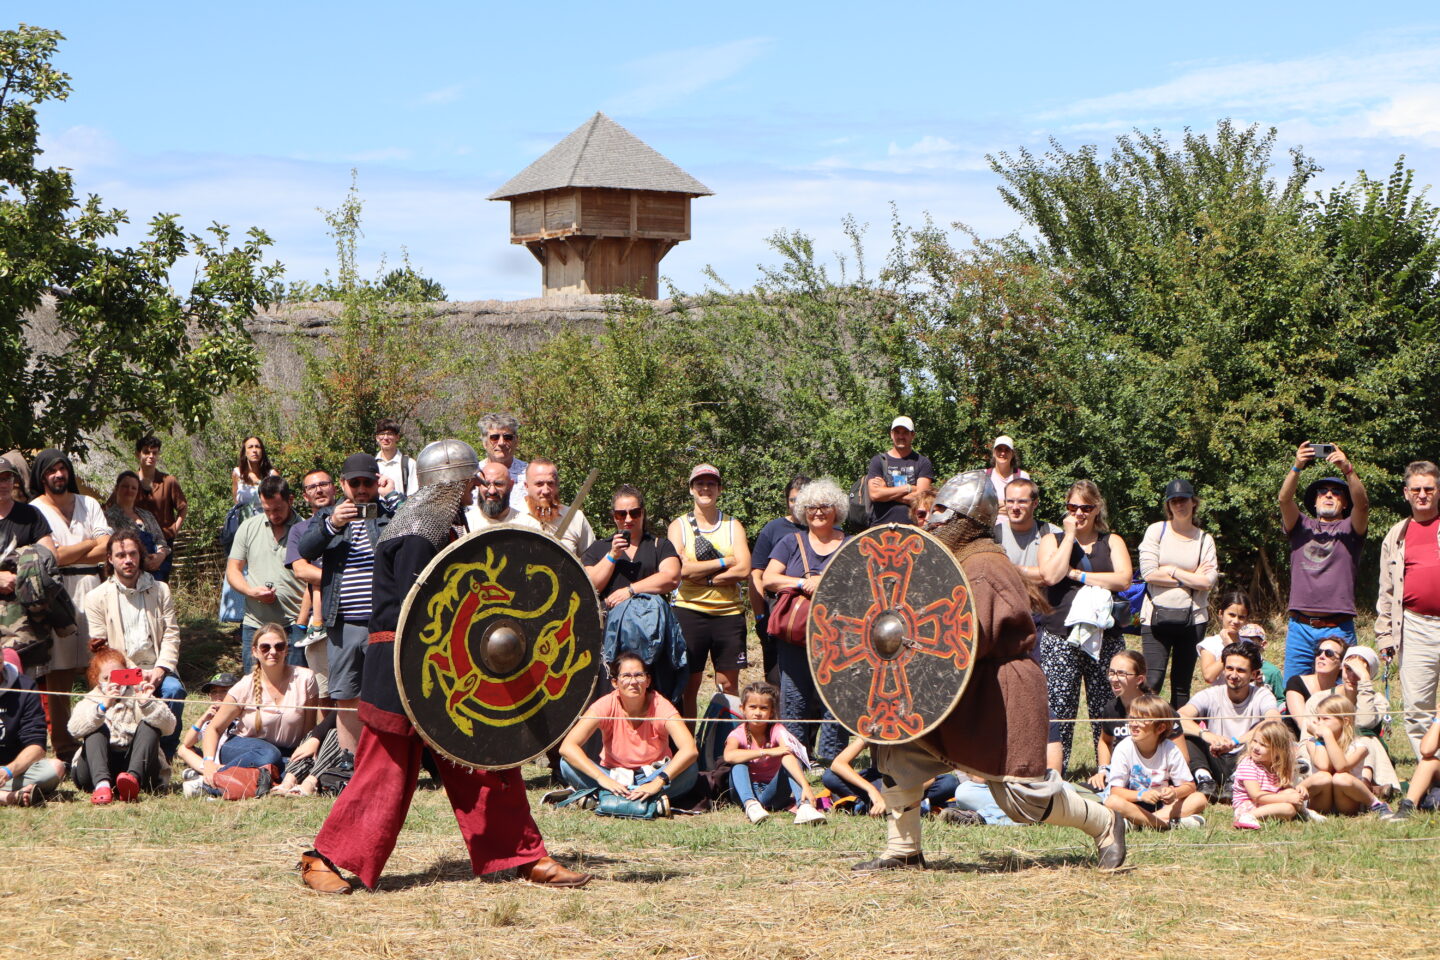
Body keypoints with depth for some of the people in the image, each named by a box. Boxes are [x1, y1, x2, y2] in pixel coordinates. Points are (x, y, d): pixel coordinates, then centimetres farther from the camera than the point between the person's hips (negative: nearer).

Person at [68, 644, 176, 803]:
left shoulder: (137, 698, 8)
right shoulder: (90, 702, 8)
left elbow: (169, 726, -9)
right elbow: (75, 729, -17)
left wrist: (148, 703, -27)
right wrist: (103, 706, -33)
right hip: (96, 770, 0)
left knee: (149, 725, -17)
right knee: (97, 729, -20)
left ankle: (133, 777, -45)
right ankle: (102, 784, -45)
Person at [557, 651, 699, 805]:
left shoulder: (660, 706, -17)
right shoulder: (606, 705, -15)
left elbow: (690, 751, -30)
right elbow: (566, 747, -25)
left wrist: (658, 783, -42)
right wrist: (602, 779, -37)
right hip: (613, 776, 0)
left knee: (690, 770, -30)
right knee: (567, 763, -22)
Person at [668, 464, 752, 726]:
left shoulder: (733, 525, 10)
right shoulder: (679, 525, 5)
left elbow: (744, 570, -5)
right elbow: (681, 569, -12)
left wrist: (703, 576, -13)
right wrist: (724, 562, -10)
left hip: (729, 613, 2)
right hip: (690, 612, -2)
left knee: (729, 684, 3)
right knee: (689, 684, 0)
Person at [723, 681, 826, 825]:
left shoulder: (777, 730, -11)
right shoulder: (738, 734, -12)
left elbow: (788, 757, -30)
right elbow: (729, 756, -36)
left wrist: (806, 786, -47)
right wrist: (767, 752, -40)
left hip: (772, 793, 0)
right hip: (748, 791, 0)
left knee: (789, 763, -25)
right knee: (739, 765, -26)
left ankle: (804, 806, -45)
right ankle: (750, 804, -46)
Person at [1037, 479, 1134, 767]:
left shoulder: (1112, 542, 13)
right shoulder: (1053, 540, 11)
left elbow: (1123, 579, -5)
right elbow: (1050, 576, -9)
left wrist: (1076, 574, -6)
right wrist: (1070, 536, -4)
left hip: (1104, 637, 1)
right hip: (1060, 637, -1)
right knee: (1059, 710, -5)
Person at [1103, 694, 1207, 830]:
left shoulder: (1170, 750, -7)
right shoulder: (1124, 748, -13)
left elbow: (1189, 786, -5)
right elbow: (1115, 790, -16)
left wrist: (1175, 793, -28)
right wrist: (1141, 795, -34)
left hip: (1161, 804, 3)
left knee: (1199, 799, -18)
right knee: (1112, 802, -35)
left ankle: (1137, 822, -28)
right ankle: (1169, 823, -32)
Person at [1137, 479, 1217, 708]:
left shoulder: (1205, 540, 8)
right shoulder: (1156, 531, 5)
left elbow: (1209, 581, -5)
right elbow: (1149, 573, -7)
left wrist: (1172, 571, -5)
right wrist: (1191, 578, -3)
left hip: (1192, 618, 2)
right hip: (1157, 617, -2)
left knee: (1182, 686, 5)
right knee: (1153, 682, -12)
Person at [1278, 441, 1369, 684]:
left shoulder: (1349, 529, 10)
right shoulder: (1301, 527, 15)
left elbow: (1362, 503, -9)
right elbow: (1284, 500, -3)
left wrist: (1347, 469, -24)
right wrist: (1297, 467, -19)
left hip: (1338, 629, -1)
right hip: (1300, 627, 1)